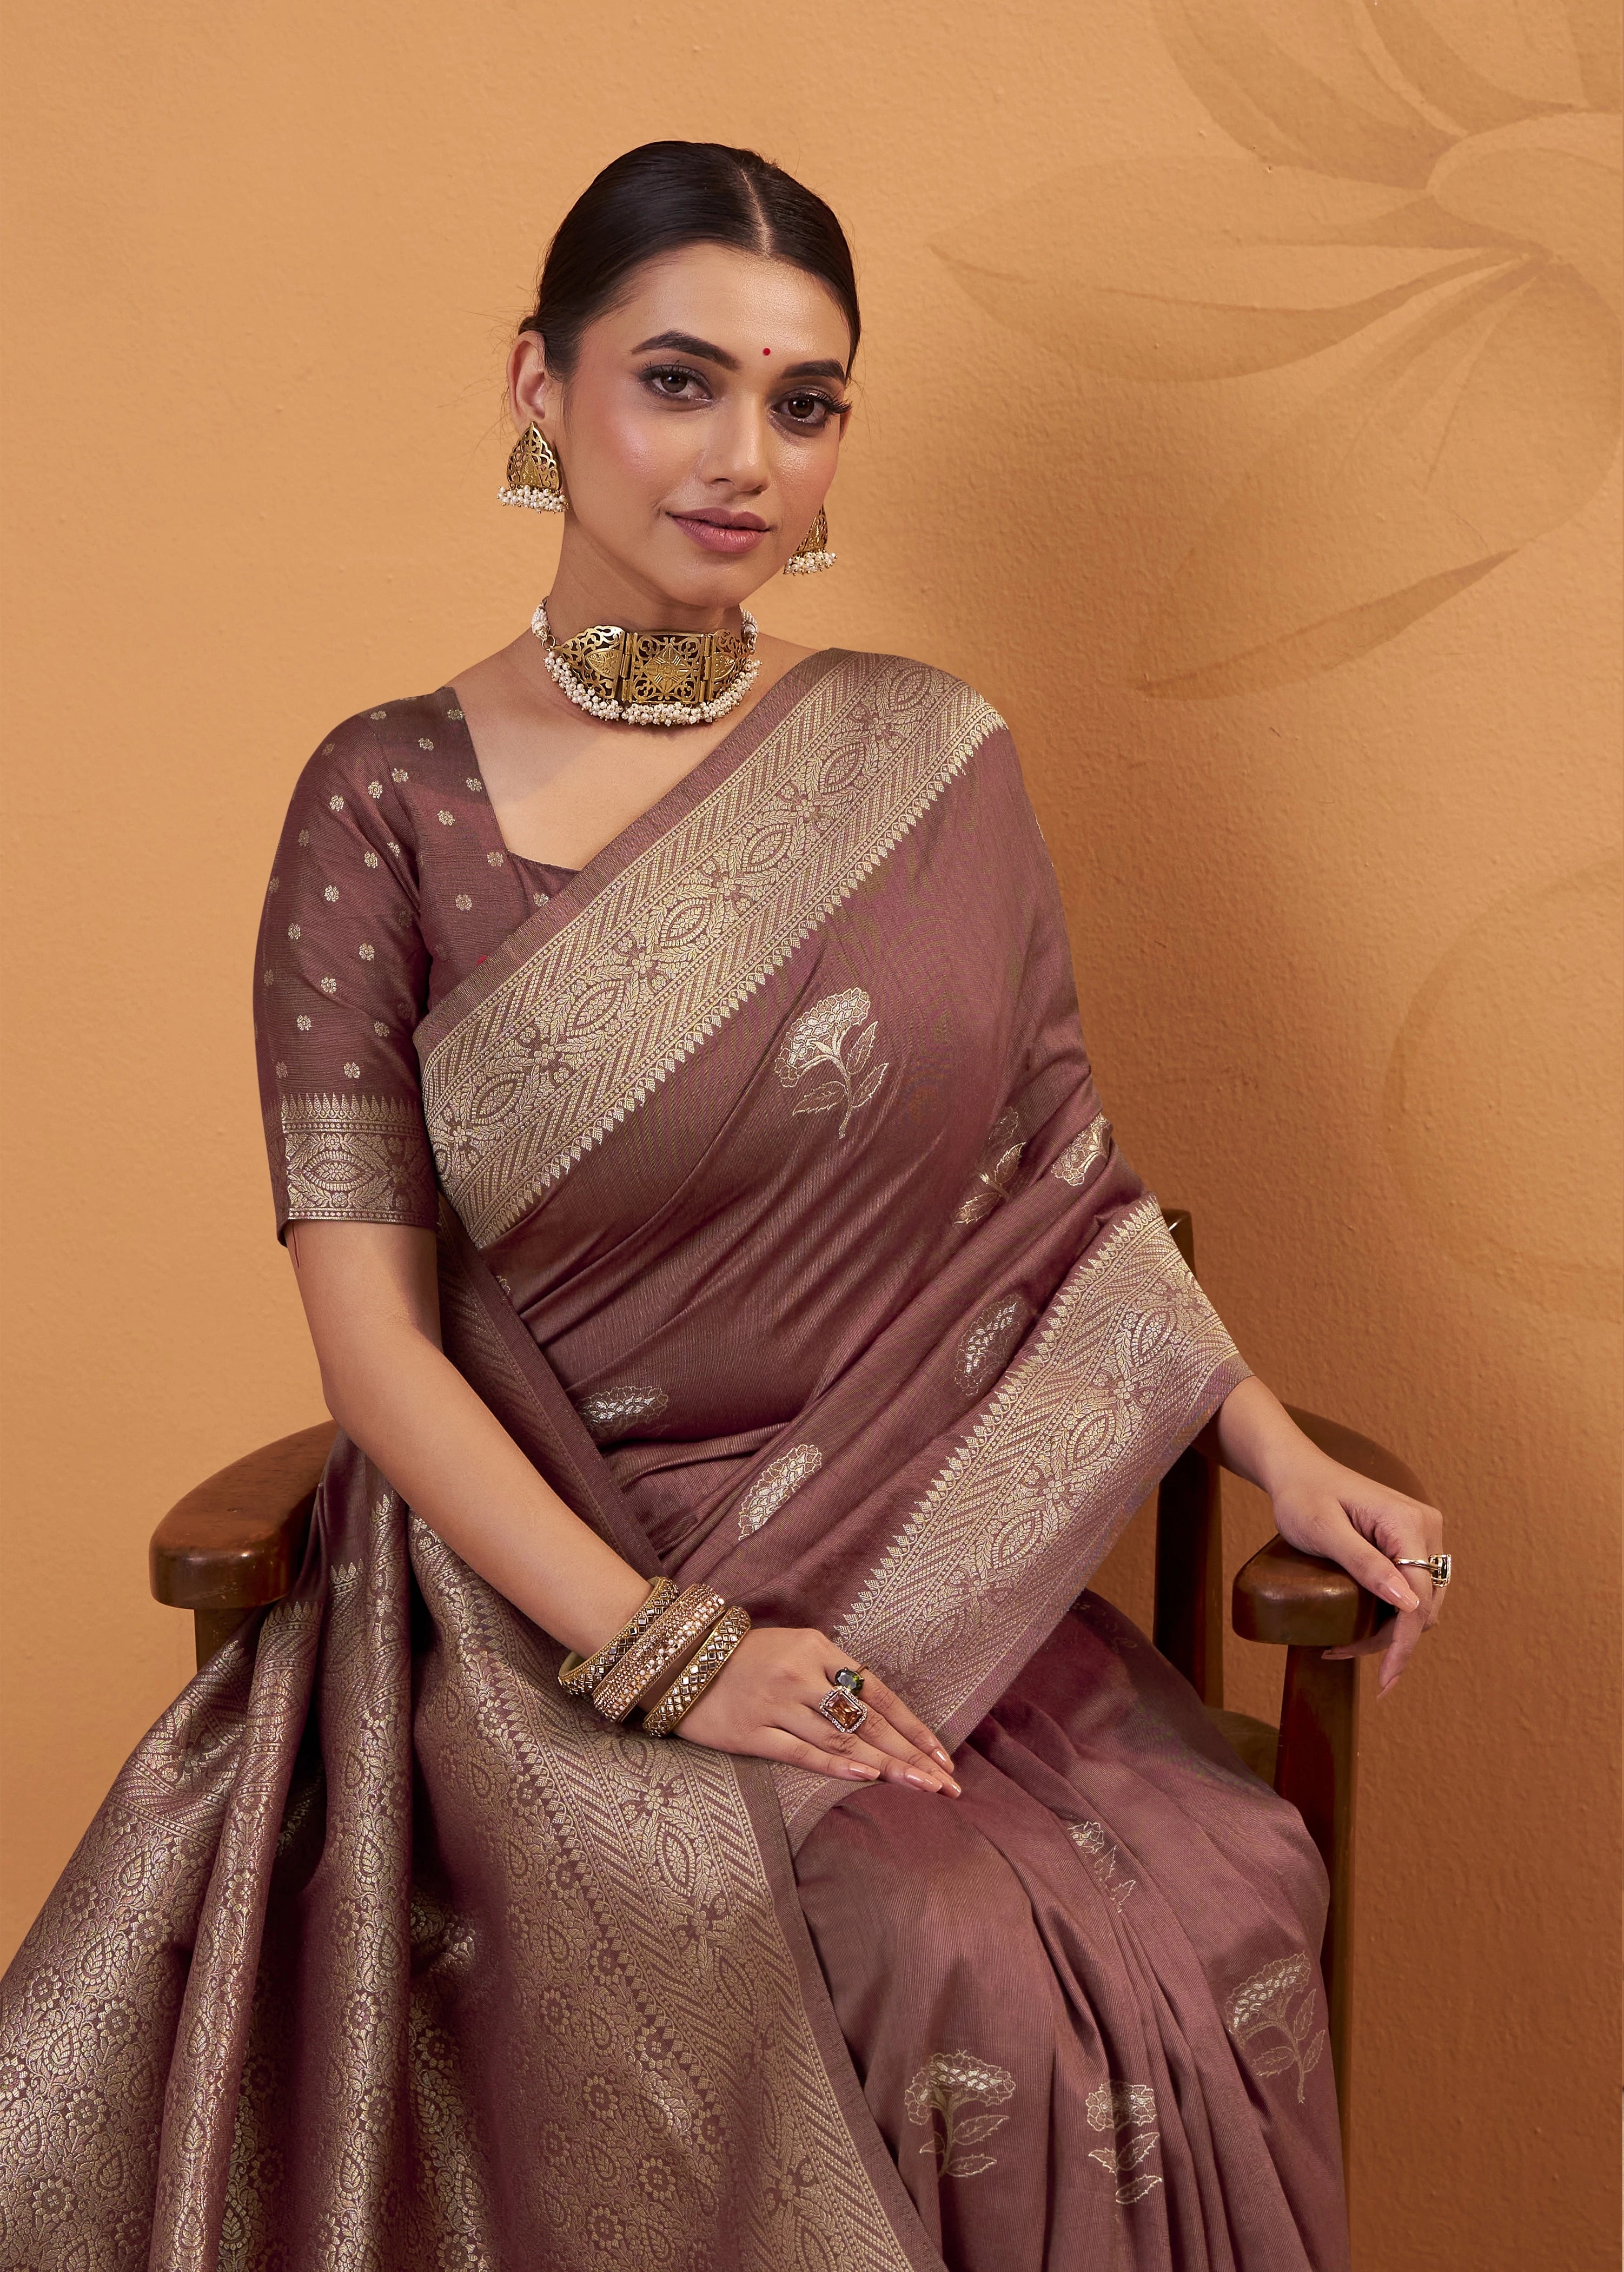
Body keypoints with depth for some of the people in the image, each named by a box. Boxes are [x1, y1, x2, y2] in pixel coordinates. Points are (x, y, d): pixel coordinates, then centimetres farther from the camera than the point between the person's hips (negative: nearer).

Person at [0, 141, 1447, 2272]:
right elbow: (372, 1319, -7)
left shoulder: (934, 758, 5)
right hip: (555, 1584, -3)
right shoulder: (394, 800, -3)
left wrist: (1283, 1453, 1)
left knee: (1209, 1929, -23)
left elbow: (1063, 1167, 12)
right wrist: (659, 1647, -16)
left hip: (939, 1573, 3)